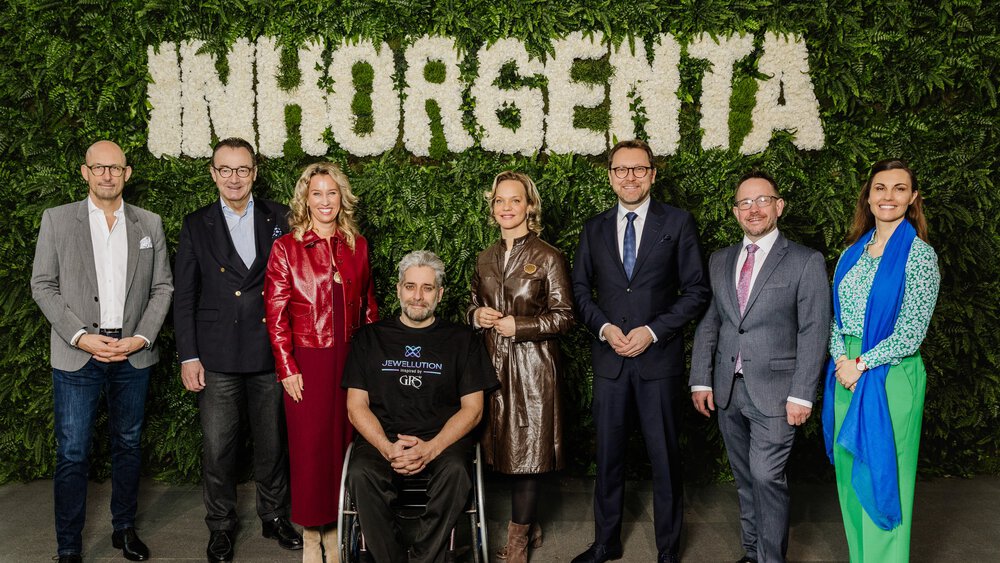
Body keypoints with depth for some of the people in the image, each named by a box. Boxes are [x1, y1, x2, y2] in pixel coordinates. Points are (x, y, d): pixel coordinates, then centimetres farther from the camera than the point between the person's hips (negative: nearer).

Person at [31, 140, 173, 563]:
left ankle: (124, 528, 29)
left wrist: (141, 337, -6)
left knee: (128, 445, 13)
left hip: (133, 354, 2)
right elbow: (43, 286, 0)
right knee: (72, 454, 0)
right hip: (77, 354, -2)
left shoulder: (149, 224, 8)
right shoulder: (57, 219, 3)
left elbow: (162, 287, 7)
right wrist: (80, 337, -11)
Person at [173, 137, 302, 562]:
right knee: (218, 449, 6)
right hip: (217, 358, 0)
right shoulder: (197, 225, 4)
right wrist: (188, 357, -2)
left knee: (272, 443, 12)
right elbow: (184, 297, 3)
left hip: (270, 353, 1)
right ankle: (220, 527, 24)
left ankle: (274, 516, 30)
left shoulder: (279, 220, 4)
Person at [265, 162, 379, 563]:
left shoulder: (357, 245, 8)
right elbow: (276, 314, -4)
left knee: (343, 442, 8)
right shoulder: (286, 248, -2)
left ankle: (334, 529, 23)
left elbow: (369, 307, 12)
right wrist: (287, 369, -9)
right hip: (307, 362, -3)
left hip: (351, 360, 3)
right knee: (309, 446, 3)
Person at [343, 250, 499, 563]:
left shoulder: (462, 339, 10)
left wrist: (431, 449, -13)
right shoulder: (370, 337, 13)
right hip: (382, 437, 1)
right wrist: (387, 447, -13)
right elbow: (356, 405, 7)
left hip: (442, 439, 0)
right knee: (360, 474, -31)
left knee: (455, 472, -33)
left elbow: (472, 408, 4)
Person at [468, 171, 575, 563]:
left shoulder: (548, 258, -5)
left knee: (527, 450, -1)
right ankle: (530, 527, 26)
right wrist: (477, 315, -2)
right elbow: (474, 306, 21)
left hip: (532, 367, -5)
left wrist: (519, 326, -16)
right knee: (504, 447, 9)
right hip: (493, 365, 5)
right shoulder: (486, 259, 11)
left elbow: (564, 316, -6)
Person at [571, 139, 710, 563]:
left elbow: (696, 290, -2)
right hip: (609, 357, 3)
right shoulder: (594, 229, 9)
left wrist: (654, 331, -11)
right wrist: (604, 328, -5)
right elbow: (581, 289, 12)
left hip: (659, 357, -3)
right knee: (608, 454, 11)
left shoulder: (677, 223, 0)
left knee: (664, 456, 6)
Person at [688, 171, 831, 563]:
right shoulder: (719, 261, 11)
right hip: (728, 391, 5)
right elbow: (708, 323, 10)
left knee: (767, 476, -8)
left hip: (774, 392, -4)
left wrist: (801, 394, -12)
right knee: (745, 480, 13)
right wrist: (701, 380, 2)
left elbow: (813, 333, -7)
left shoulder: (806, 262, -3)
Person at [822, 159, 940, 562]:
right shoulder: (852, 253, 9)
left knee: (881, 476, 3)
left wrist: (860, 364, -13)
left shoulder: (919, 255, -8)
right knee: (850, 475, 13)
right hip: (847, 374, 6)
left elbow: (911, 333, -13)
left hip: (890, 376, -6)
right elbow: (837, 316, 10)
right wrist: (840, 359, -7)